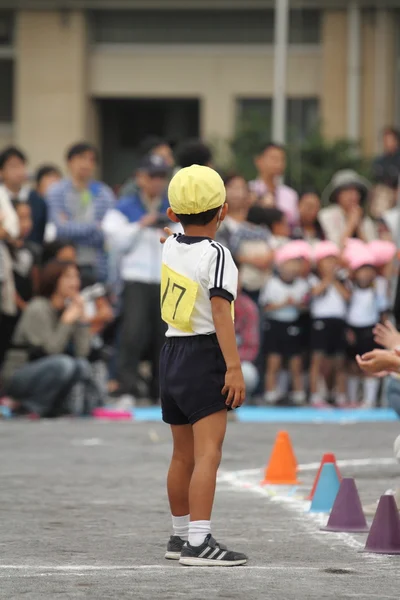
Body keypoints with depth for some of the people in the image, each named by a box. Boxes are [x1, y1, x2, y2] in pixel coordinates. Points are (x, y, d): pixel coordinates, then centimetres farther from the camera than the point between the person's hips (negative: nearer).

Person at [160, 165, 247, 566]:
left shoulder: (170, 248, 7)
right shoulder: (216, 255, -13)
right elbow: (221, 314, -20)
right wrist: (234, 367, -22)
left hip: (172, 353, 8)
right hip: (204, 357, -8)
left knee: (183, 455, 19)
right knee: (208, 453, -13)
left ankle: (180, 535, 29)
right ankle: (198, 542, -23)